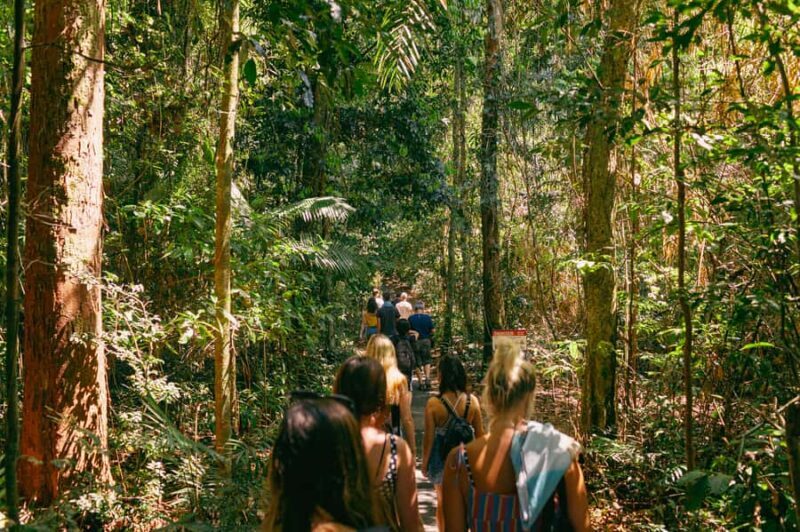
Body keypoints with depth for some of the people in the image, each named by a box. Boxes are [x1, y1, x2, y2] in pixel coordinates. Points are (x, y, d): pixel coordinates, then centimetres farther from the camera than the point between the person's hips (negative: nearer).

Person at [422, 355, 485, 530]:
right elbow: (479, 433, -3)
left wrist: (424, 461, 3)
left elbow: (429, 437, -13)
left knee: (442, 500, 21)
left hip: (441, 456, -1)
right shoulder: (472, 401, -14)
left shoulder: (433, 403, -21)